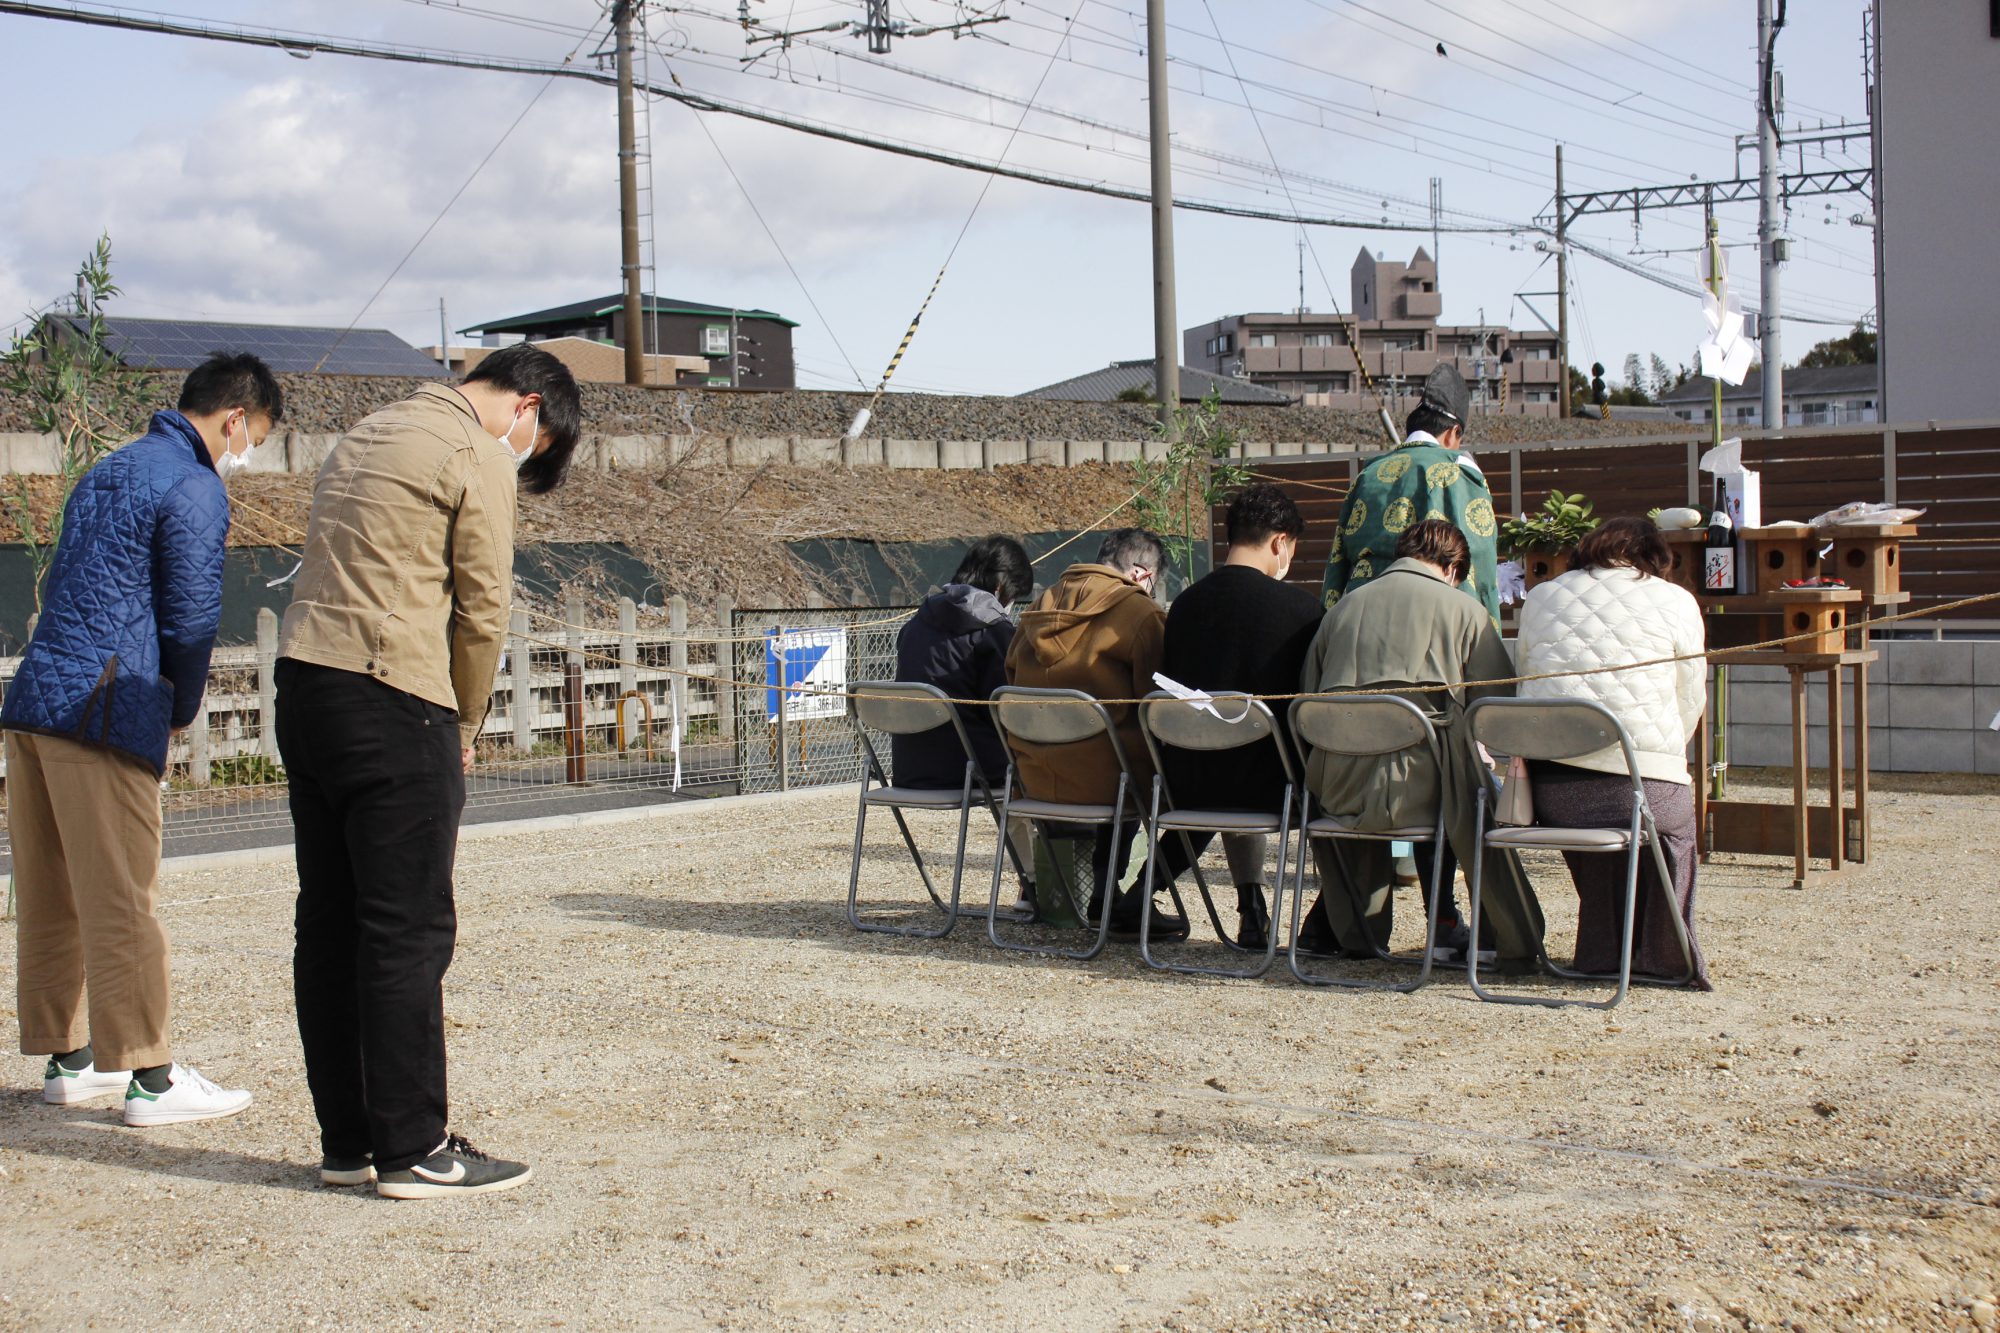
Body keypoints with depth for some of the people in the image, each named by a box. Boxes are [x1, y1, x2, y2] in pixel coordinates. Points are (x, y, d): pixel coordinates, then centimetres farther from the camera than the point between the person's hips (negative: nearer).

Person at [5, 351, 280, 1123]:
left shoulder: (106, 472, 22)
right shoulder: (193, 489, -7)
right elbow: (190, 618, -10)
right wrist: (182, 712, 8)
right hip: (103, 711, -9)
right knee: (120, 902, -5)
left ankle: (67, 1059, 23)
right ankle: (150, 1079, 0)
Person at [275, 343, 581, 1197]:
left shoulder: (363, 439, 21)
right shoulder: (476, 458, -5)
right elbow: (483, 613, -7)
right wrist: (464, 725, 7)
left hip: (303, 681, 9)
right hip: (393, 701, -9)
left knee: (328, 925, 10)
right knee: (409, 930, -3)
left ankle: (347, 1142, 18)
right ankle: (412, 1151, 1)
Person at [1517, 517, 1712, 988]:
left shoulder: (1540, 597, 15)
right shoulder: (1676, 602, 7)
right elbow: (1691, 702, 13)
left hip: (1548, 789, 3)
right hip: (1641, 786, -3)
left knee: (1587, 815, 36)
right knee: (1674, 823, 31)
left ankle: (1602, 952, 41)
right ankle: (1662, 956, 34)